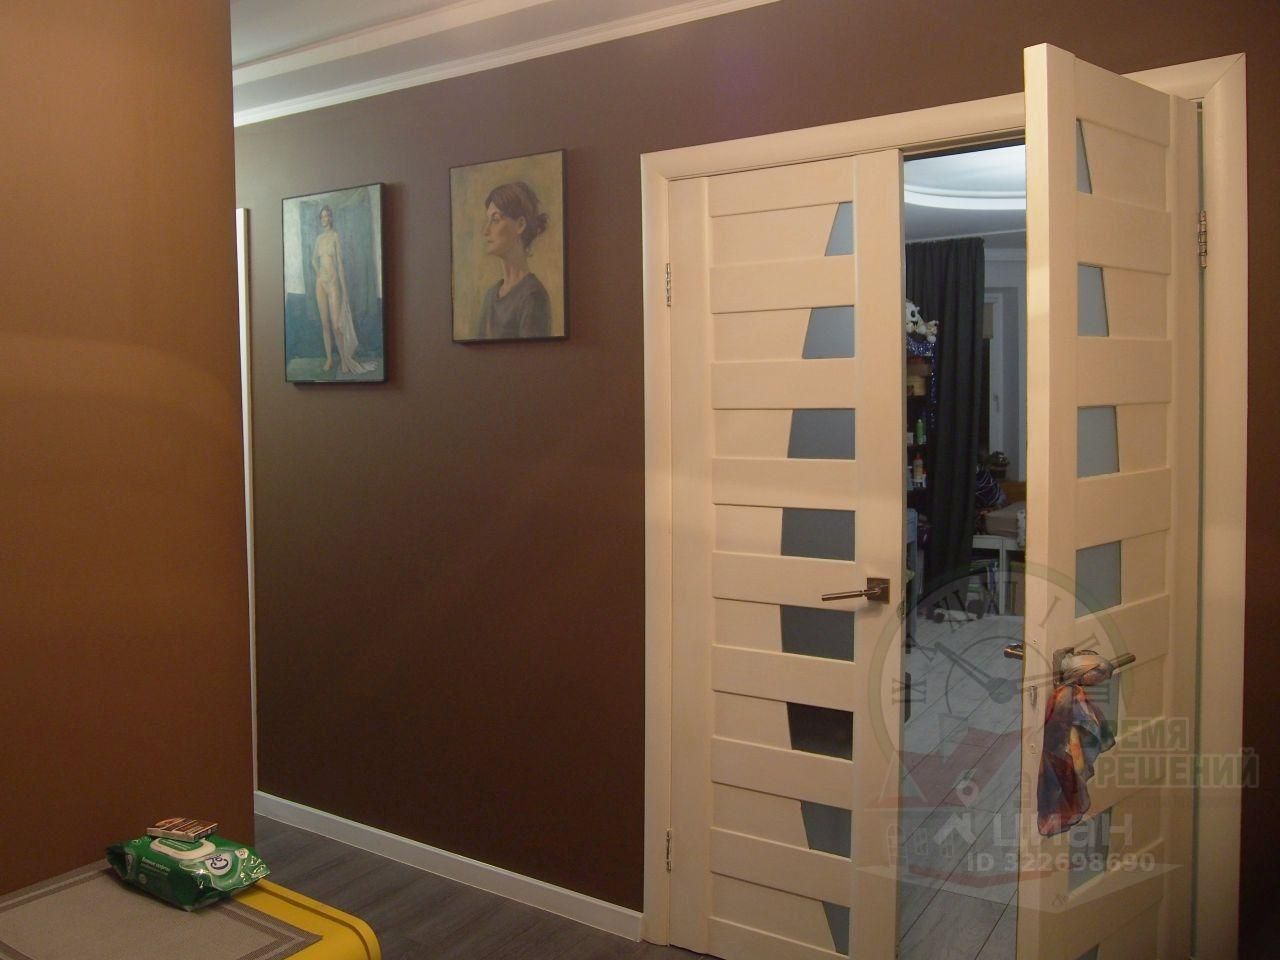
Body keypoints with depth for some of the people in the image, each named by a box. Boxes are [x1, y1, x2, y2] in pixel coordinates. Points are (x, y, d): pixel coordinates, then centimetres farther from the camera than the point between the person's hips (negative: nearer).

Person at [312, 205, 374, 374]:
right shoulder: (319, 238, 12)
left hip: (333, 281, -5)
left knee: (336, 324, -8)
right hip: (320, 282, 5)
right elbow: (314, 259, 28)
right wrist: (318, 272, 12)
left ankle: (344, 360, 0)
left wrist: (344, 290, -12)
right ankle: (329, 359, 12)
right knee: (325, 323, 6)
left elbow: (340, 262, -9)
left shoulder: (336, 236, -4)